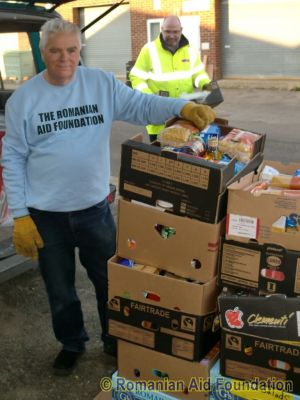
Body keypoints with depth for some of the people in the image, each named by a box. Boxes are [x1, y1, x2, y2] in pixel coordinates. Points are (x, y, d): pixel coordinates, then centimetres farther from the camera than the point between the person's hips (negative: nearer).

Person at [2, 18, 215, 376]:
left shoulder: (102, 84, -3)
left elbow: (142, 106, -6)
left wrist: (183, 107, -27)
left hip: (95, 209, 1)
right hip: (46, 216, 0)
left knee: (110, 281, 16)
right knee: (59, 290, 18)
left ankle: (116, 341, 41)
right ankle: (71, 343, 44)